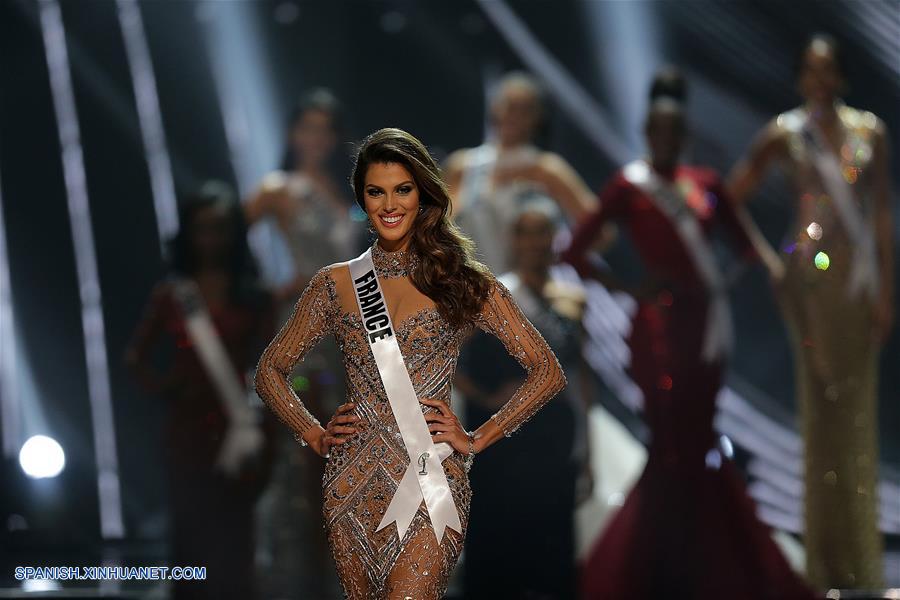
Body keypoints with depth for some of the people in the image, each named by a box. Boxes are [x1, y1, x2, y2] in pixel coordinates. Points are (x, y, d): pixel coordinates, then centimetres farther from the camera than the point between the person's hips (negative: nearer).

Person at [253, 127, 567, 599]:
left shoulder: (464, 283, 5)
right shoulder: (336, 284, 10)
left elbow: (547, 371, 4)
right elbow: (270, 371, 18)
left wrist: (476, 440, -1)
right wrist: (316, 436, 6)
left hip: (431, 477, -3)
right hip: (354, 483, 3)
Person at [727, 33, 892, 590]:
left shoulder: (870, 131, 8)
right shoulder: (785, 133, 2)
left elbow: (882, 215, 7)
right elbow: (733, 198, 5)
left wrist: (886, 292, 3)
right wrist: (765, 254, -2)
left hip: (861, 274, 2)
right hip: (809, 273, -2)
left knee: (859, 406, 4)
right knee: (820, 402, -3)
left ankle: (862, 561, 11)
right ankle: (828, 561, 3)